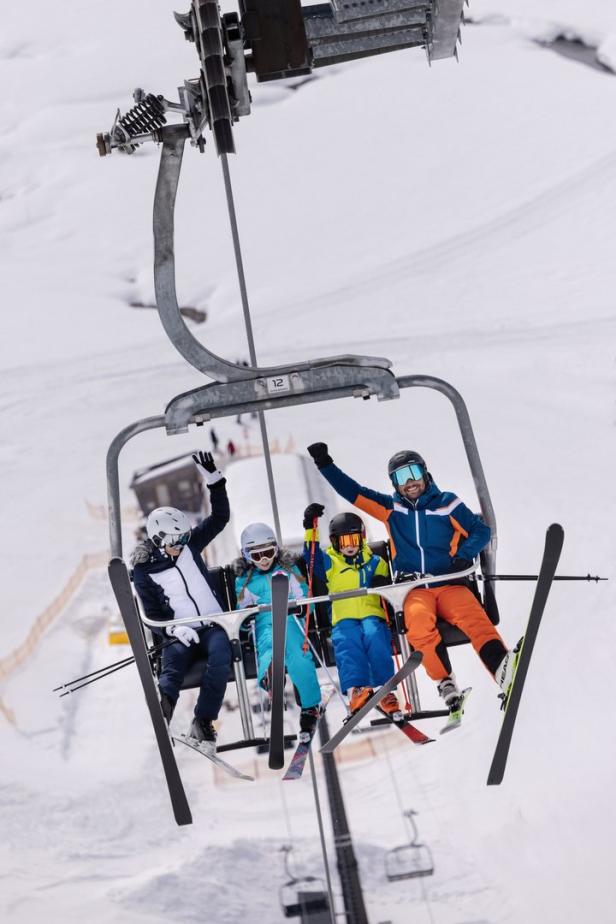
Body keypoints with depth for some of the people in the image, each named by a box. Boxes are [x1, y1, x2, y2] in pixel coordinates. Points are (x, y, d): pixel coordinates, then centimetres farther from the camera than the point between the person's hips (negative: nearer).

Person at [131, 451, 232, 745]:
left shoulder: (189, 545, 5)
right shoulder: (144, 570, -2)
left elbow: (220, 518, 2)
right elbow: (152, 613, 0)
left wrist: (214, 480, -10)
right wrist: (175, 629, -19)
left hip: (213, 625, 2)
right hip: (180, 632, -2)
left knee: (220, 656, -29)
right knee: (174, 660, -33)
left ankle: (202, 720, -28)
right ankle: (162, 707, -56)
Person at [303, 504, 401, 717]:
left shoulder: (375, 562, 24)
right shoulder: (329, 562, 22)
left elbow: (387, 586, 18)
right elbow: (312, 556, 6)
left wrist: (382, 582, -6)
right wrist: (310, 528, -6)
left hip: (372, 615, 0)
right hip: (343, 619, 0)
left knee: (374, 637, -34)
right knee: (347, 643, -33)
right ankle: (354, 691, -50)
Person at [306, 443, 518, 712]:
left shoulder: (447, 503, 8)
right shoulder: (391, 508, 13)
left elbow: (481, 531, 10)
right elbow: (352, 492, 15)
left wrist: (464, 555, -7)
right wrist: (325, 464, 9)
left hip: (450, 584, -1)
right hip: (415, 590, 1)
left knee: (474, 618, -31)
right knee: (418, 620, -34)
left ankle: (503, 672, -47)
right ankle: (446, 685, -32)